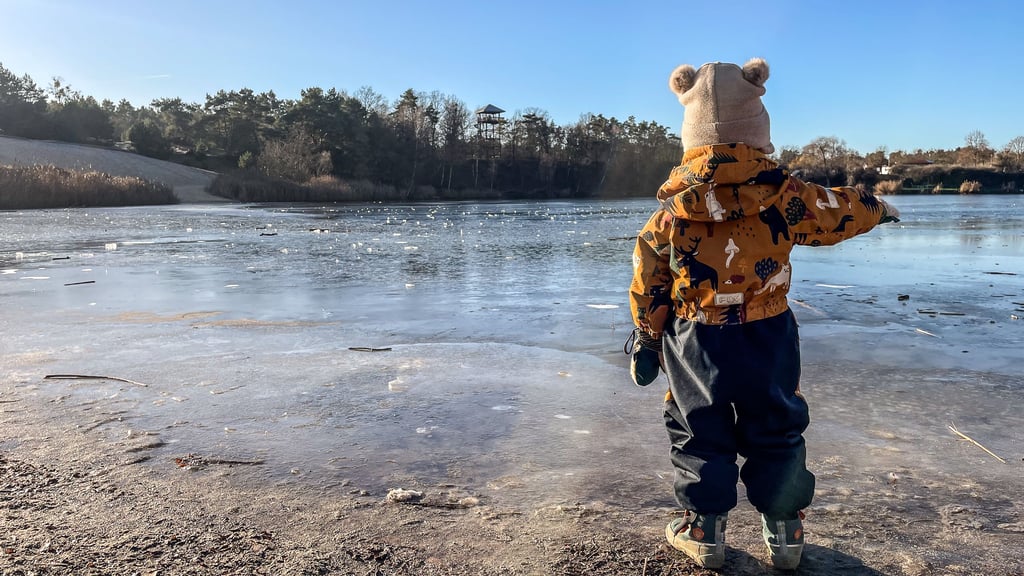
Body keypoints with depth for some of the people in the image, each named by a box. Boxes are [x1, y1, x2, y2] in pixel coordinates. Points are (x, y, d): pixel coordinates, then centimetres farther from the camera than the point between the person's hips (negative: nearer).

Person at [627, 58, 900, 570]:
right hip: (768, 341, 1)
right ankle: (784, 534, 30)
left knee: (698, 436, 15)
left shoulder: (672, 207, -8)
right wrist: (878, 209, 33)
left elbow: (647, 279, -3)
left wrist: (647, 339, 9)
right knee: (777, 434, 18)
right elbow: (840, 210, 9)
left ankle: (703, 532, 24)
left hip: (695, 344, 0)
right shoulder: (784, 195, -9)